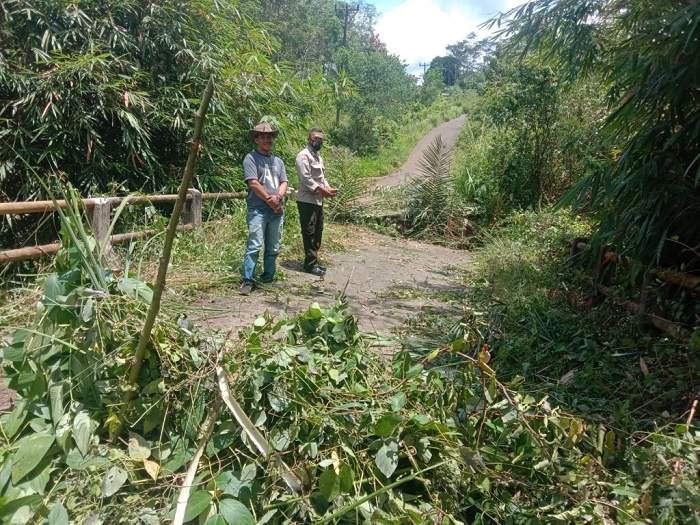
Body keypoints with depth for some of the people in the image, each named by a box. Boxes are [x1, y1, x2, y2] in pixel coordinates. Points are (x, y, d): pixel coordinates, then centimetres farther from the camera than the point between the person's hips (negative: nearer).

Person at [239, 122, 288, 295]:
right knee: (254, 246, -12)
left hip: (277, 211, 6)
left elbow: (283, 183, 10)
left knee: (273, 248, 10)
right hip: (258, 210, -6)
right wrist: (269, 199, -9)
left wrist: (278, 197, -10)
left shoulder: (278, 161, 18)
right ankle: (247, 281, -9)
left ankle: (268, 278, 21)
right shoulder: (251, 158, -1)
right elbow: (253, 183, -11)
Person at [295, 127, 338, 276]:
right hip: (307, 201, -10)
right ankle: (310, 264, 1)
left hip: (318, 201, 10)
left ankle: (314, 262, 23)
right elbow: (306, 179, -20)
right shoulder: (304, 156, -12)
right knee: (309, 233, -5)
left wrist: (328, 189, 1)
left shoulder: (318, 157, 19)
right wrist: (322, 190, -18)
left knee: (317, 232, 13)